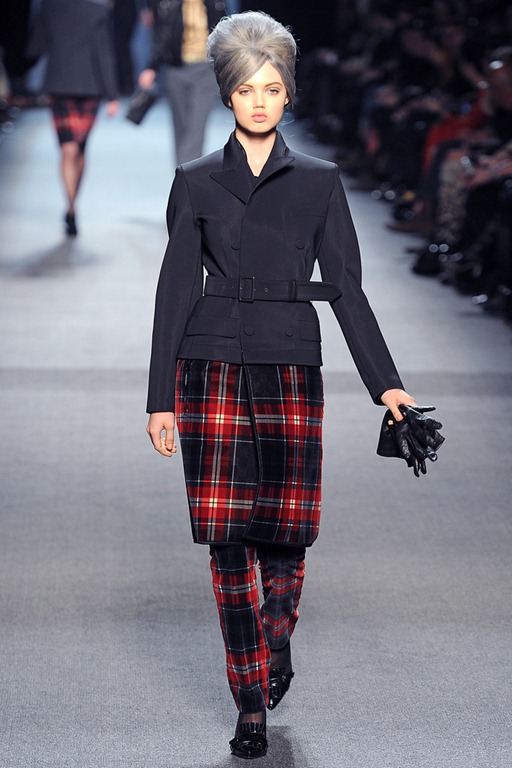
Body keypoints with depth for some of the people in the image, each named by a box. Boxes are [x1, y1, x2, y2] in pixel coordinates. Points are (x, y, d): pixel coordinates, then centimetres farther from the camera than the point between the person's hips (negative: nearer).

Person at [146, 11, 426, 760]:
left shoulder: (318, 182, 7)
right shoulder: (196, 182, 7)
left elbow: (347, 287, 7)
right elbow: (176, 290, 6)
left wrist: (385, 382, 0)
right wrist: (161, 398, 3)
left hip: (290, 369, 0)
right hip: (213, 368, 0)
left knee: (285, 530, -2)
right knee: (227, 537, -3)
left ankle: (276, 642, 30)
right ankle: (251, 700, 7)